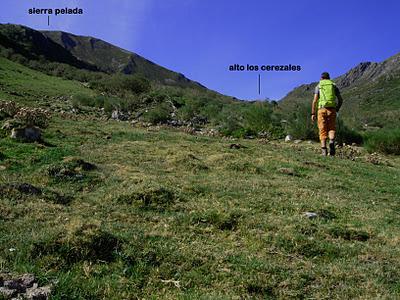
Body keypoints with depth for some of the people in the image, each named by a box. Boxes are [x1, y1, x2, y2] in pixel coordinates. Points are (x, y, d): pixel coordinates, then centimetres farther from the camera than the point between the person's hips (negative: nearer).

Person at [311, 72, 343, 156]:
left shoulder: (318, 86, 11)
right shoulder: (334, 86, 16)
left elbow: (315, 100, -1)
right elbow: (340, 100, 9)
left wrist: (313, 113, -1)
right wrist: (337, 109, 22)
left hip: (322, 109, -1)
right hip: (332, 109, 1)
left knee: (323, 130, 3)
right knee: (332, 129, 9)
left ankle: (324, 150, -7)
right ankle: (331, 142, -20)